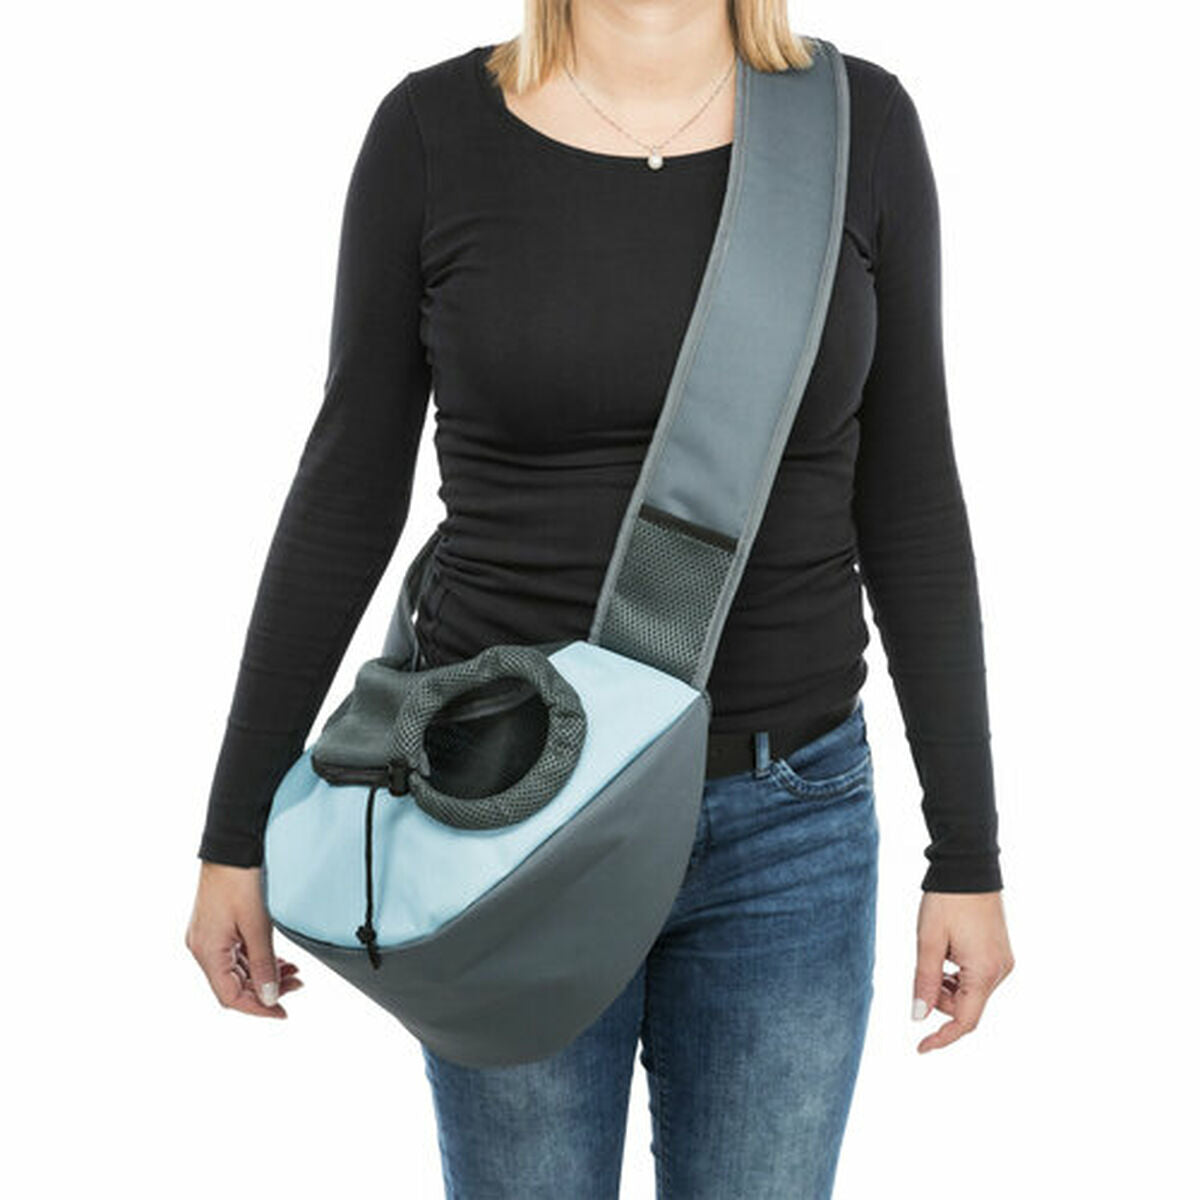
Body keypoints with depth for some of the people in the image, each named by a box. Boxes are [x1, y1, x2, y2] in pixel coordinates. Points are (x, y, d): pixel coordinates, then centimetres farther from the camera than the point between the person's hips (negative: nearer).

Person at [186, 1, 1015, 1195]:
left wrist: (968, 852, 0)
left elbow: (908, 508, 0)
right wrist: (235, 830, 1)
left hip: (785, 826, 1)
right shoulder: (434, 128, -6)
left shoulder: (862, 123, -3)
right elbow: (345, 495, -1)